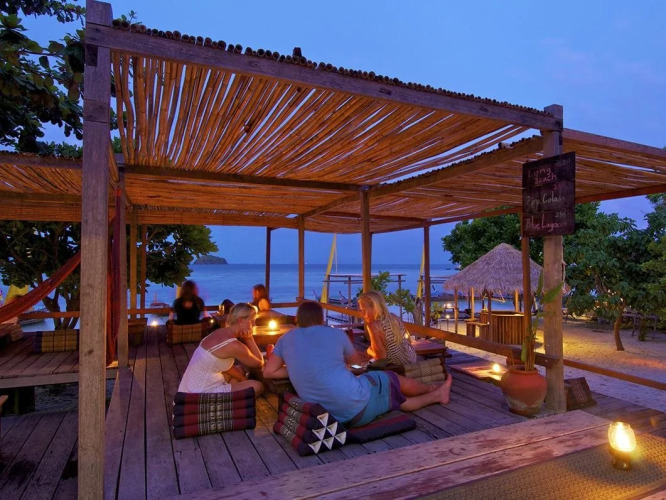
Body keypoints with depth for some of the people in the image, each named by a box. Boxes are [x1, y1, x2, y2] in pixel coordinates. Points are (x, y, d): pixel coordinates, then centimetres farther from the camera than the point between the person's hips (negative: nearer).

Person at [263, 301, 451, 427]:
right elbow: (356, 360, 18)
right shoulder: (336, 333, 1)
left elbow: (268, 372, 9)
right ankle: (434, 390, 52)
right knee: (395, 380, 25)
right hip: (358, 400, -5)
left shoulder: (286, 339, 7)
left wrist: (300, 370, 11)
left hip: (337, 415, 5)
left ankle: (437, 395, 44)